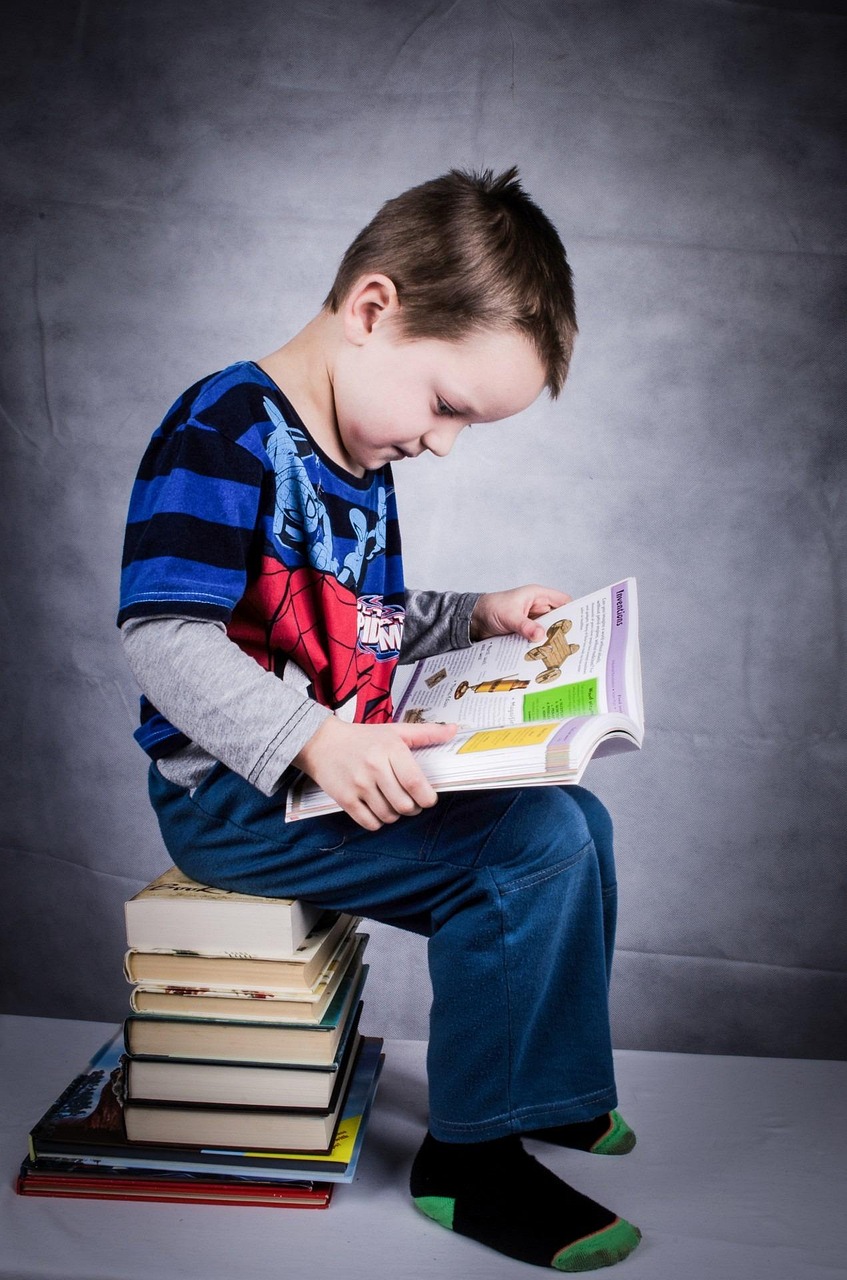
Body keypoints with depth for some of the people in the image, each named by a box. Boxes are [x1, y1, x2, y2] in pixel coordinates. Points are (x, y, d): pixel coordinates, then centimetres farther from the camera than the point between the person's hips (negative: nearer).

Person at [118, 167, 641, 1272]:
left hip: (349, 766, 10)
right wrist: (316, 741, -34)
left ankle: (546, 1080, 30)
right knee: (536, 844, -21)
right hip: (235, 794, -10)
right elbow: (163, 638, -26)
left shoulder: (363, 460, 14)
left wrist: (479, 617, 11)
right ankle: (470, 1155, -3)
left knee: (579, 817, 11)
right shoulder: (224, 432, -16)